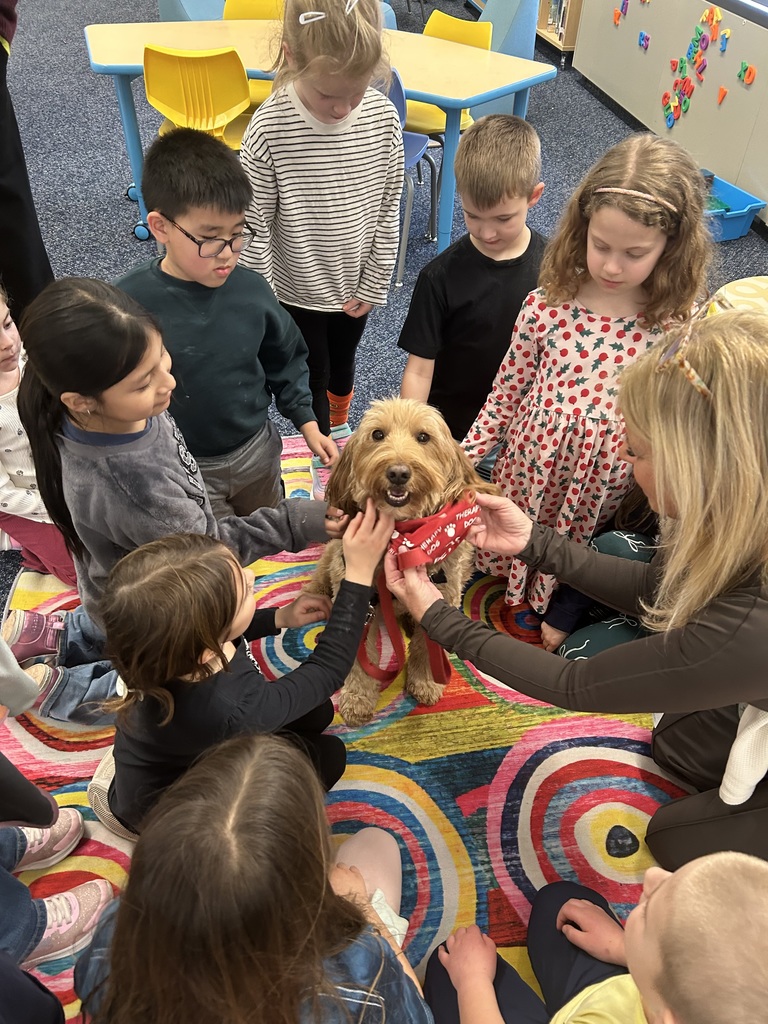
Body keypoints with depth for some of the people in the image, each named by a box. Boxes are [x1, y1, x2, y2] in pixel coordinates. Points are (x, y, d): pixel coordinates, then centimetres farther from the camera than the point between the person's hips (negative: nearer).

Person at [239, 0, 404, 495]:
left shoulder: (383, 116, -16)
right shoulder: (269, 129, -26)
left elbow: (388, 209, -5)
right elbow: (255, 227, -18)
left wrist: (374, 285, -3)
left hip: (355, 286, 4)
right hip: (298, 291, -3)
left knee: (343, 362, 27)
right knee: (312, 378, 14)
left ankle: (339, 426, 56)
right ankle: (321, 456, 40)